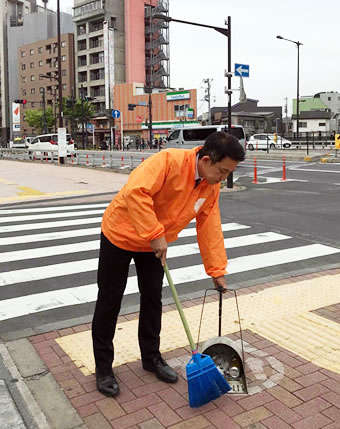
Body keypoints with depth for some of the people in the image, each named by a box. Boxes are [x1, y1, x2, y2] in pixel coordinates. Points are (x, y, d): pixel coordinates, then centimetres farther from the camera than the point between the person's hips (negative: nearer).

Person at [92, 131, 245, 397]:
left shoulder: (211, 187, -6)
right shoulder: (169, 161, -30)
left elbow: (210, 228, -1)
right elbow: (136, 192, -41)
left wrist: (217, 270, -1)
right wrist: (155, 235, -36)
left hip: (155, 244, 6)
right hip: (120, 234, -6)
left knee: (153, 298, 11)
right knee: (110, 301, 4)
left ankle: (151, 357, 31)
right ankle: (103, 367, 20)